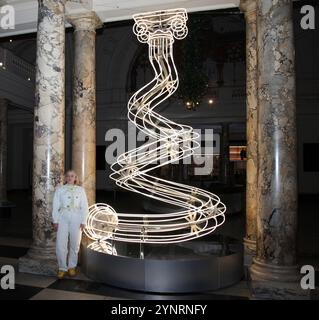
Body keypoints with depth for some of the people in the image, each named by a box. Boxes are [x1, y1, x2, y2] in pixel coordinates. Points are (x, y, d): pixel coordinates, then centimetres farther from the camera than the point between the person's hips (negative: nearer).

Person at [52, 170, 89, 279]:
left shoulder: (80, 190, 8)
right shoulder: (59, 189, 8)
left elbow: (84, 206, 5)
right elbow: (55, 206, 5)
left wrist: (83, 221, -2)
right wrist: (55, 221, -2)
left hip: (76, 219, 0)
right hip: (63, 218, 0)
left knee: (75, 244, 6)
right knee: (60, 245, -5)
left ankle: (72, 267, 23)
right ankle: (62, 268, 11)